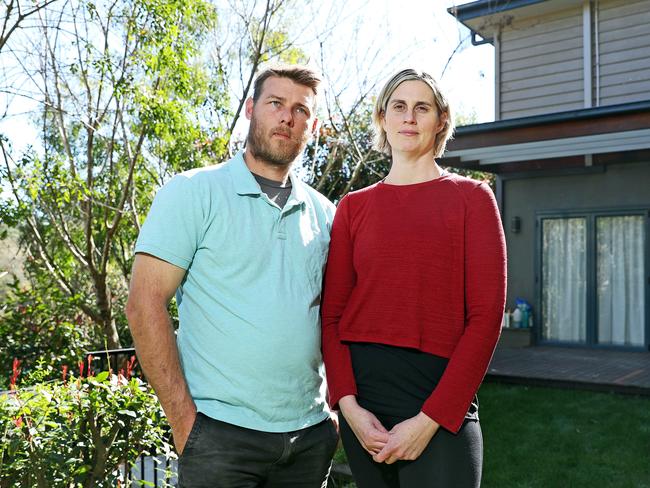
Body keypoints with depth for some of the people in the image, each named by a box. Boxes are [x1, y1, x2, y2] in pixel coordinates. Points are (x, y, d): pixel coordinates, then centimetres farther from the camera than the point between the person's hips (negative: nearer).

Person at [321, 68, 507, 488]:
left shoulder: (471, 197, 0)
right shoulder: (354, 206, 6)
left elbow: (486, 315, -7)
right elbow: (332, 314, 4)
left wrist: (431, 418, -12)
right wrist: (348, 403, -9)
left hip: (440, 402, -2)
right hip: (362, 400, 3)